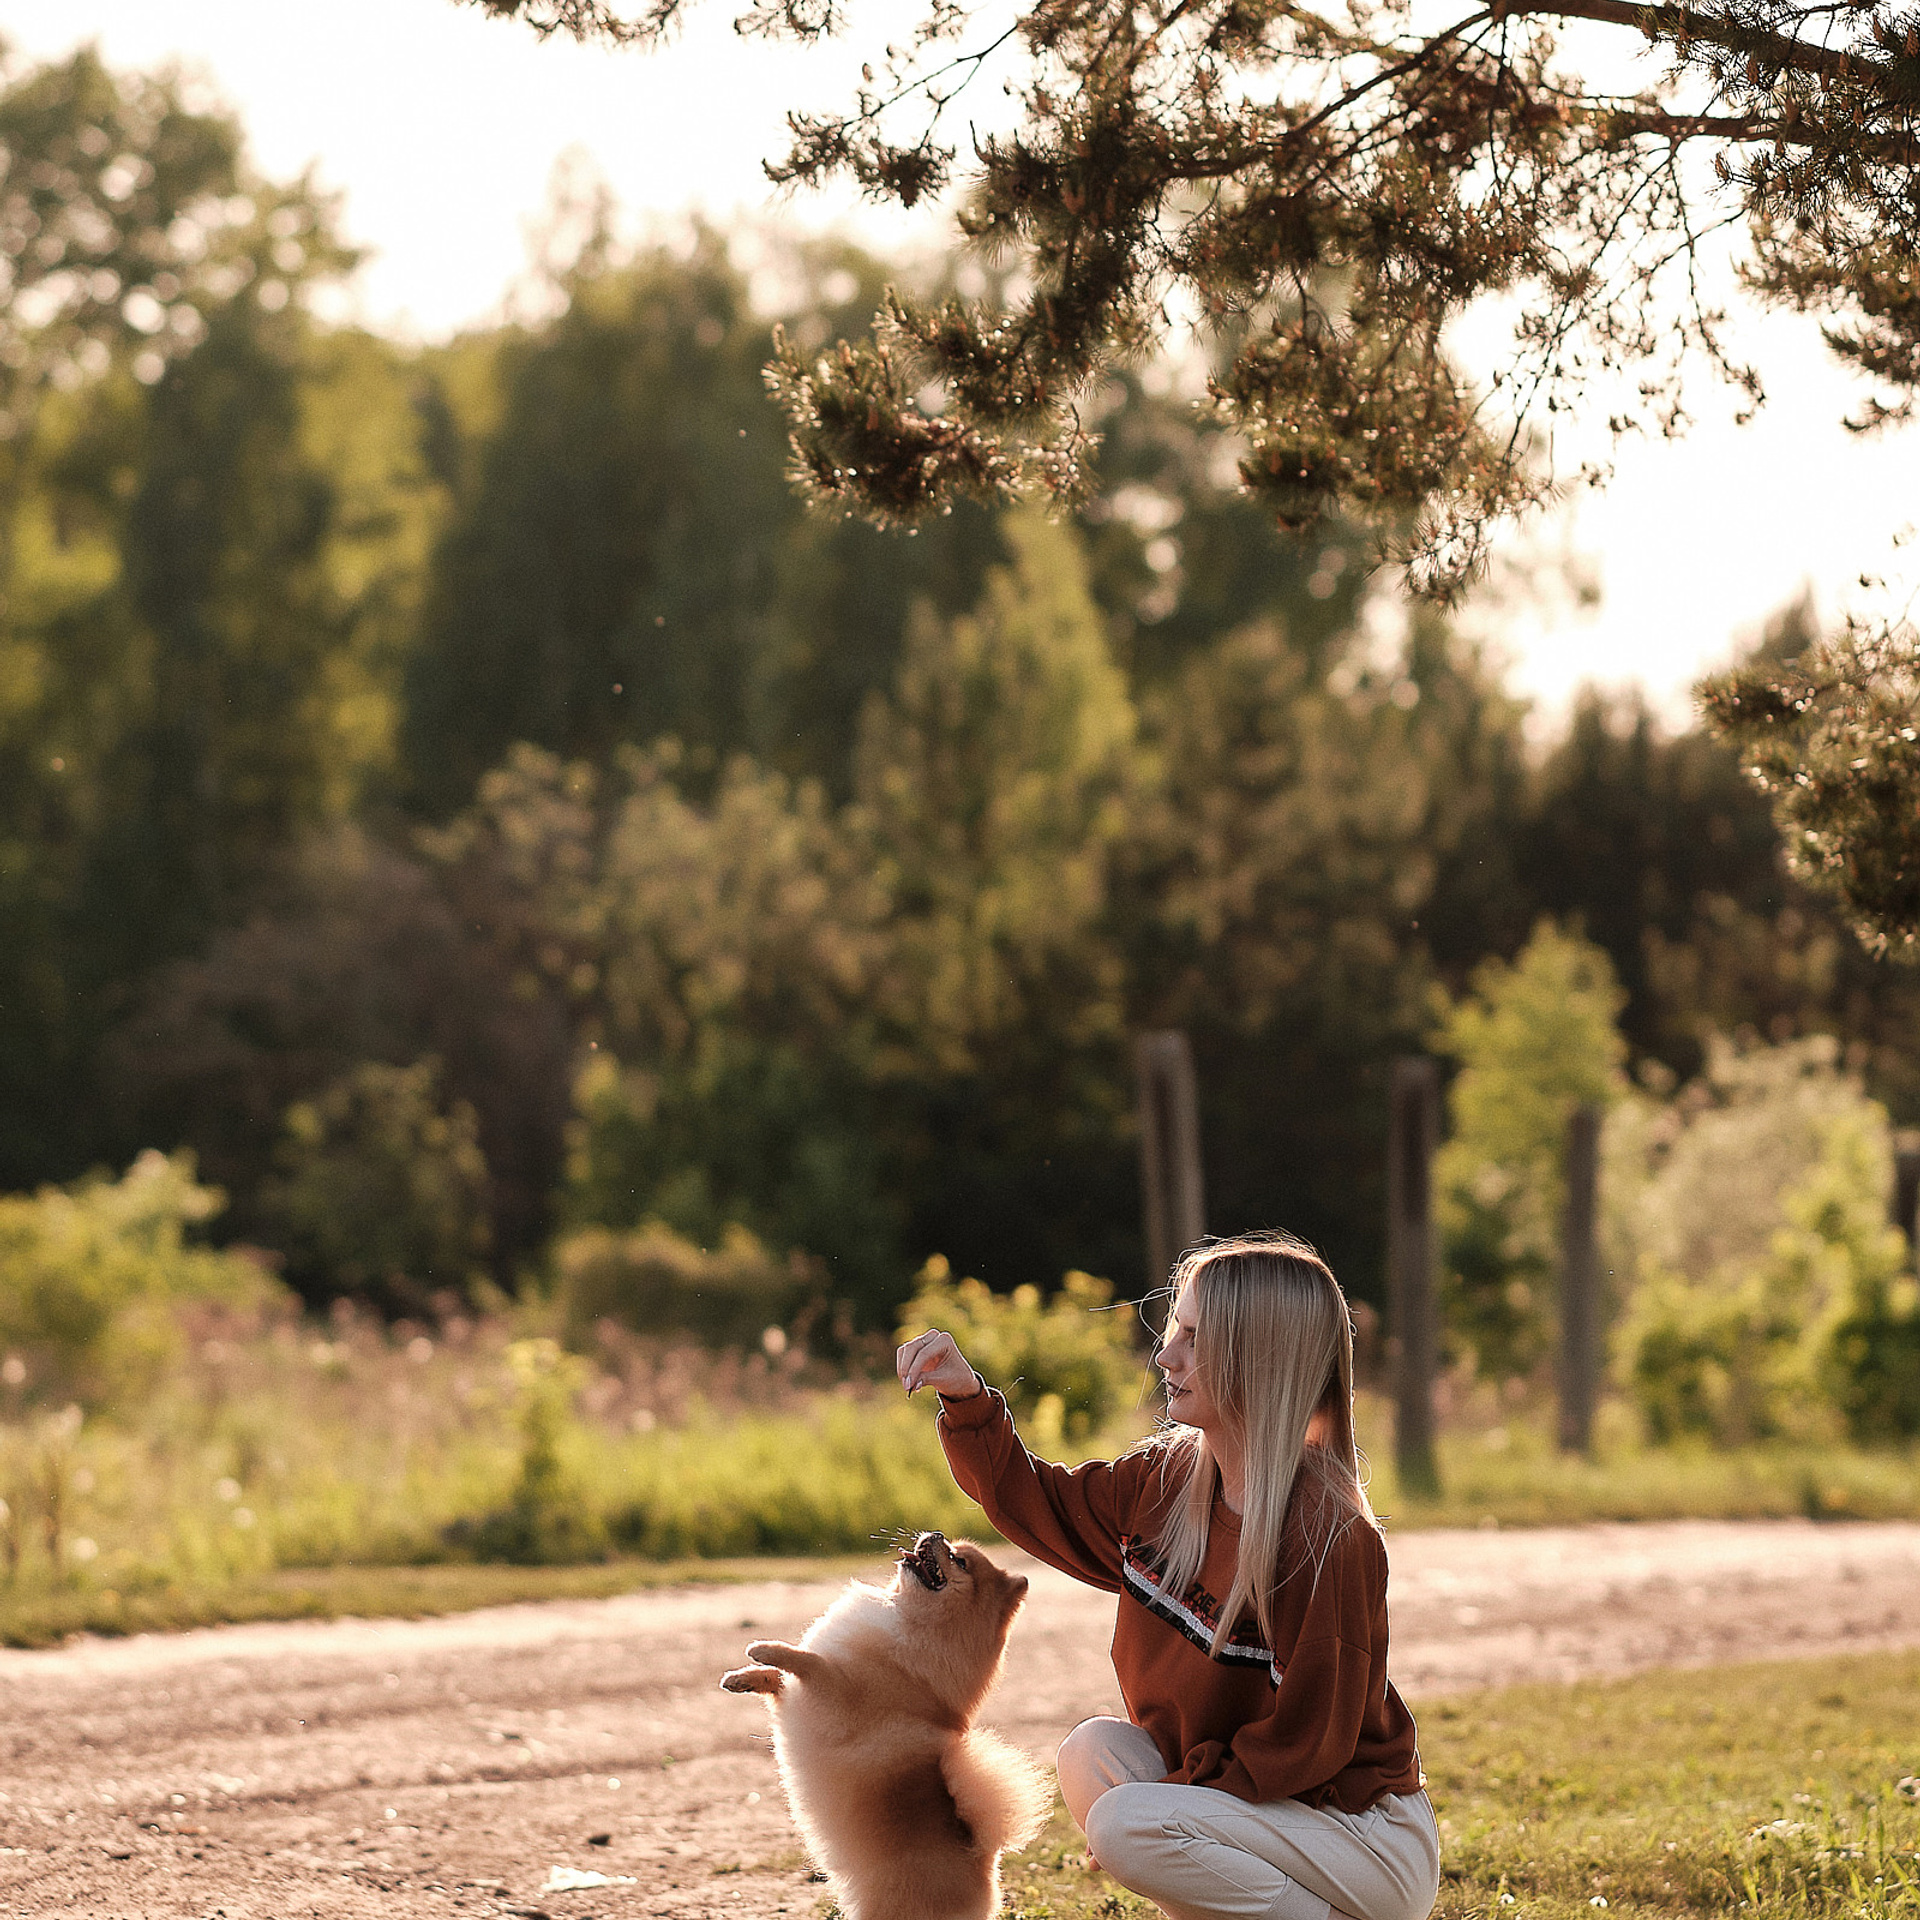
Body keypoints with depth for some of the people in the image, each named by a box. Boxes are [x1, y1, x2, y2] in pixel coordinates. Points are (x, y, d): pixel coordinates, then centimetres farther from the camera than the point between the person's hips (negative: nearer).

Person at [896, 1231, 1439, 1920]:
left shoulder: (1327, 1537, -24)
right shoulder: (1167, 1480, 0)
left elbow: (1305, 1743, -22)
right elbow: (1039, 1504, 16)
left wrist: (1162, 1794, -16)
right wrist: (967, 1399, 0)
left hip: (1368, 1834, -8)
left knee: (1127, 1825, -24)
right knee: (1092, 1751, -8)